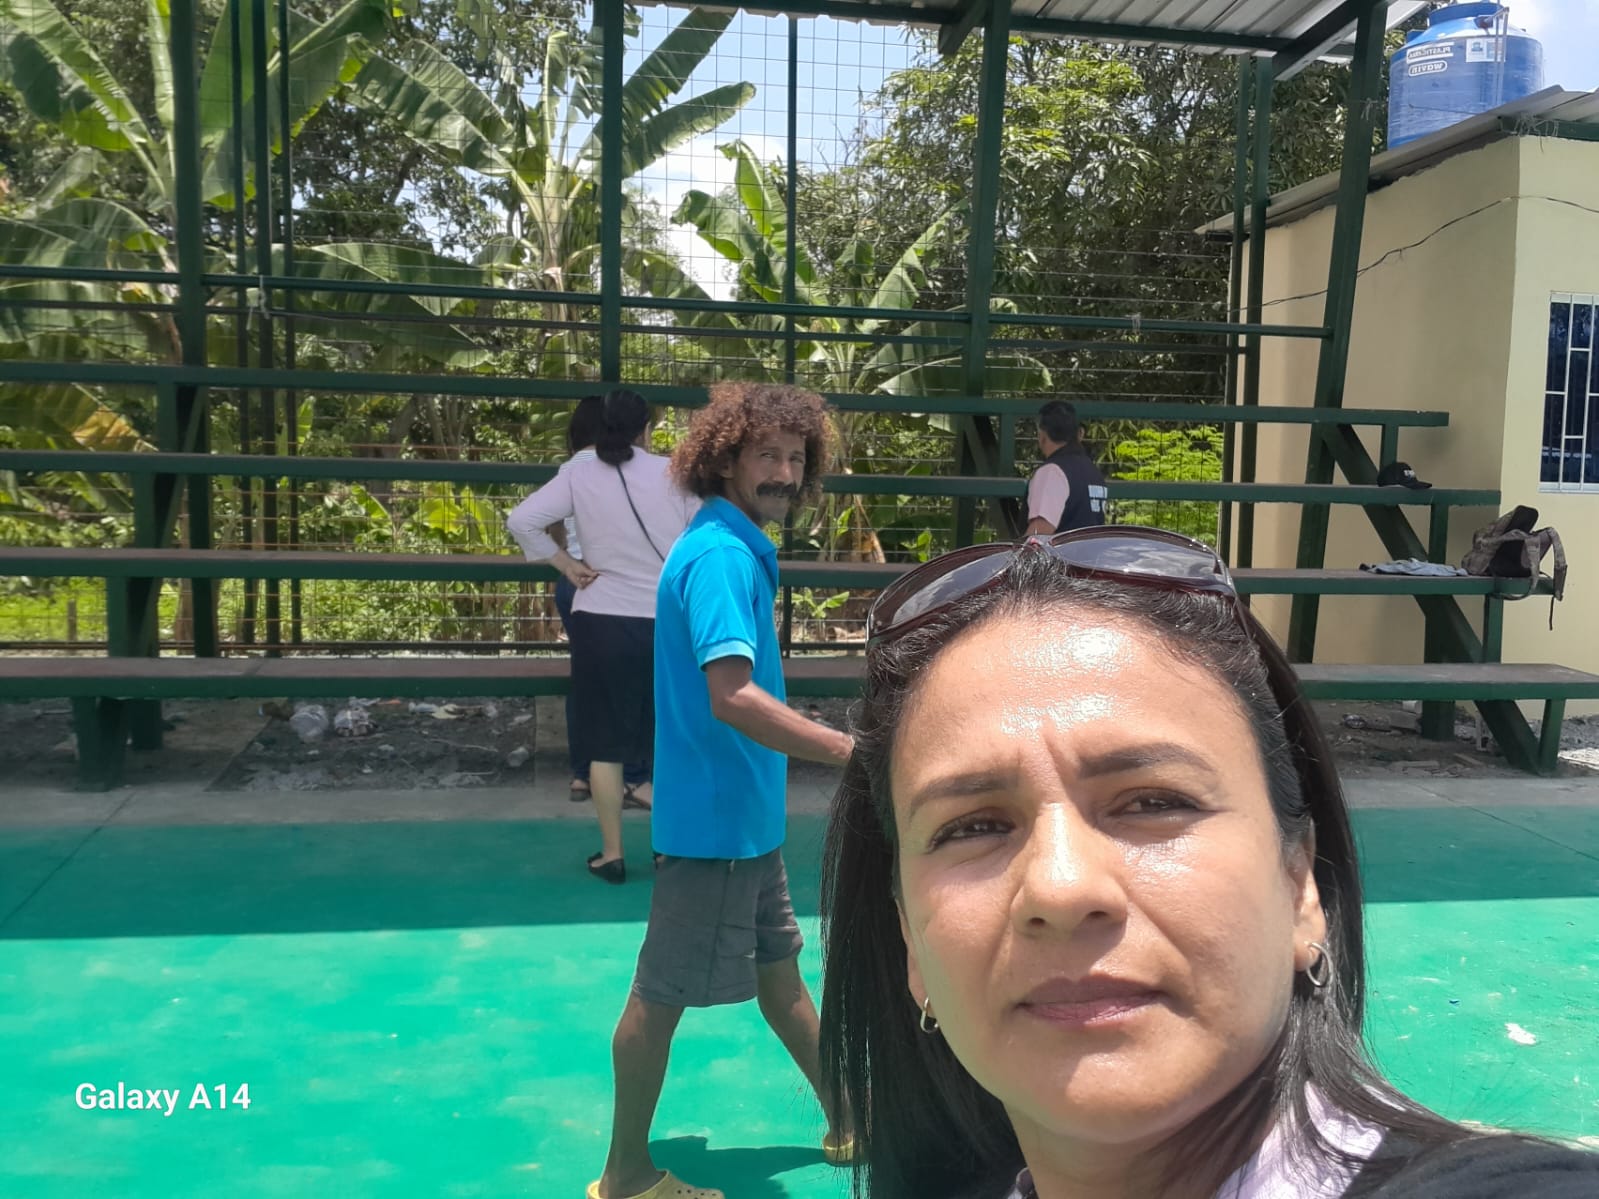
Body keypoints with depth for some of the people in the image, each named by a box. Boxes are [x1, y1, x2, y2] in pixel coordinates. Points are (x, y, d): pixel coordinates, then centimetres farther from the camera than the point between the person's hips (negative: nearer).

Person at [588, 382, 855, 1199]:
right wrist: (850, 752, -36)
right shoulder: (720, 555, -20)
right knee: (662, 994, 4)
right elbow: (732, 697, -33)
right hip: (713, 819, -10)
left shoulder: (739, 550, 10)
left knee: (778, 968, 21)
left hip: (746, 815, 10)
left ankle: (846, 1122, 38)